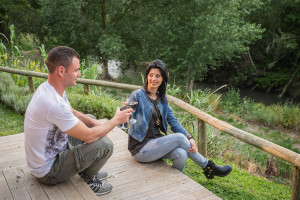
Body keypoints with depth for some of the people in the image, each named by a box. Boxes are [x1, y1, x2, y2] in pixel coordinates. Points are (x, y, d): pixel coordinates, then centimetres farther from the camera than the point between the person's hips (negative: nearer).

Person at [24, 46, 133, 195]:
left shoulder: (48, 88, -4)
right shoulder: (53, 103, -35)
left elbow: (73, 113, 12)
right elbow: (89, 136, -27)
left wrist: (96, 123, -4)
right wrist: (116, 120, -12)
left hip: (54, 148, 10)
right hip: (48, 172, -10)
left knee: (90, 120, 15)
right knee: (105, 144, -21)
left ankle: (87, 171, 23)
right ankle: (88, 181, 8)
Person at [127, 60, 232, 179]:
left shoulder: (162, 98, 10)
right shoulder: (138, 95, -10)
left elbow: (173, 121, 3)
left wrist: (189, 138, -12)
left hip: (156, 142, 6)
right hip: (141, 149, -5)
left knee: (181, 154, -24)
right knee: (179, 137, -19)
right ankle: (208, 166, -1)